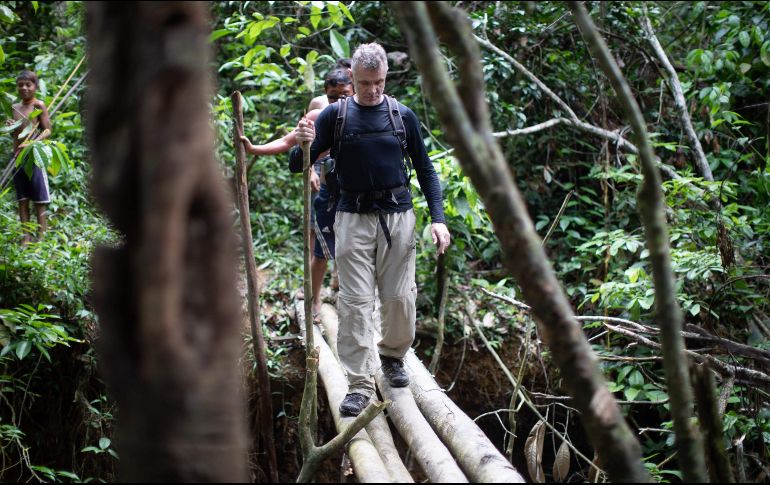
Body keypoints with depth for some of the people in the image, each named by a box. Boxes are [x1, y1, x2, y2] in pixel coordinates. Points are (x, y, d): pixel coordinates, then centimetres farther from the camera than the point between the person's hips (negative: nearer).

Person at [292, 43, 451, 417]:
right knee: (355, 302, -5)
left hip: (397, 216, 1)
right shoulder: (334, 115, 2)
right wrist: (303, 145, -21)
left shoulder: (403, 116, 5)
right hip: (353, 217, -1)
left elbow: (425, 169, 11)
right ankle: (360, 385, -3)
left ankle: (393, 356, 31)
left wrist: (438, 218, 1)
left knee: (399, 298, 4)